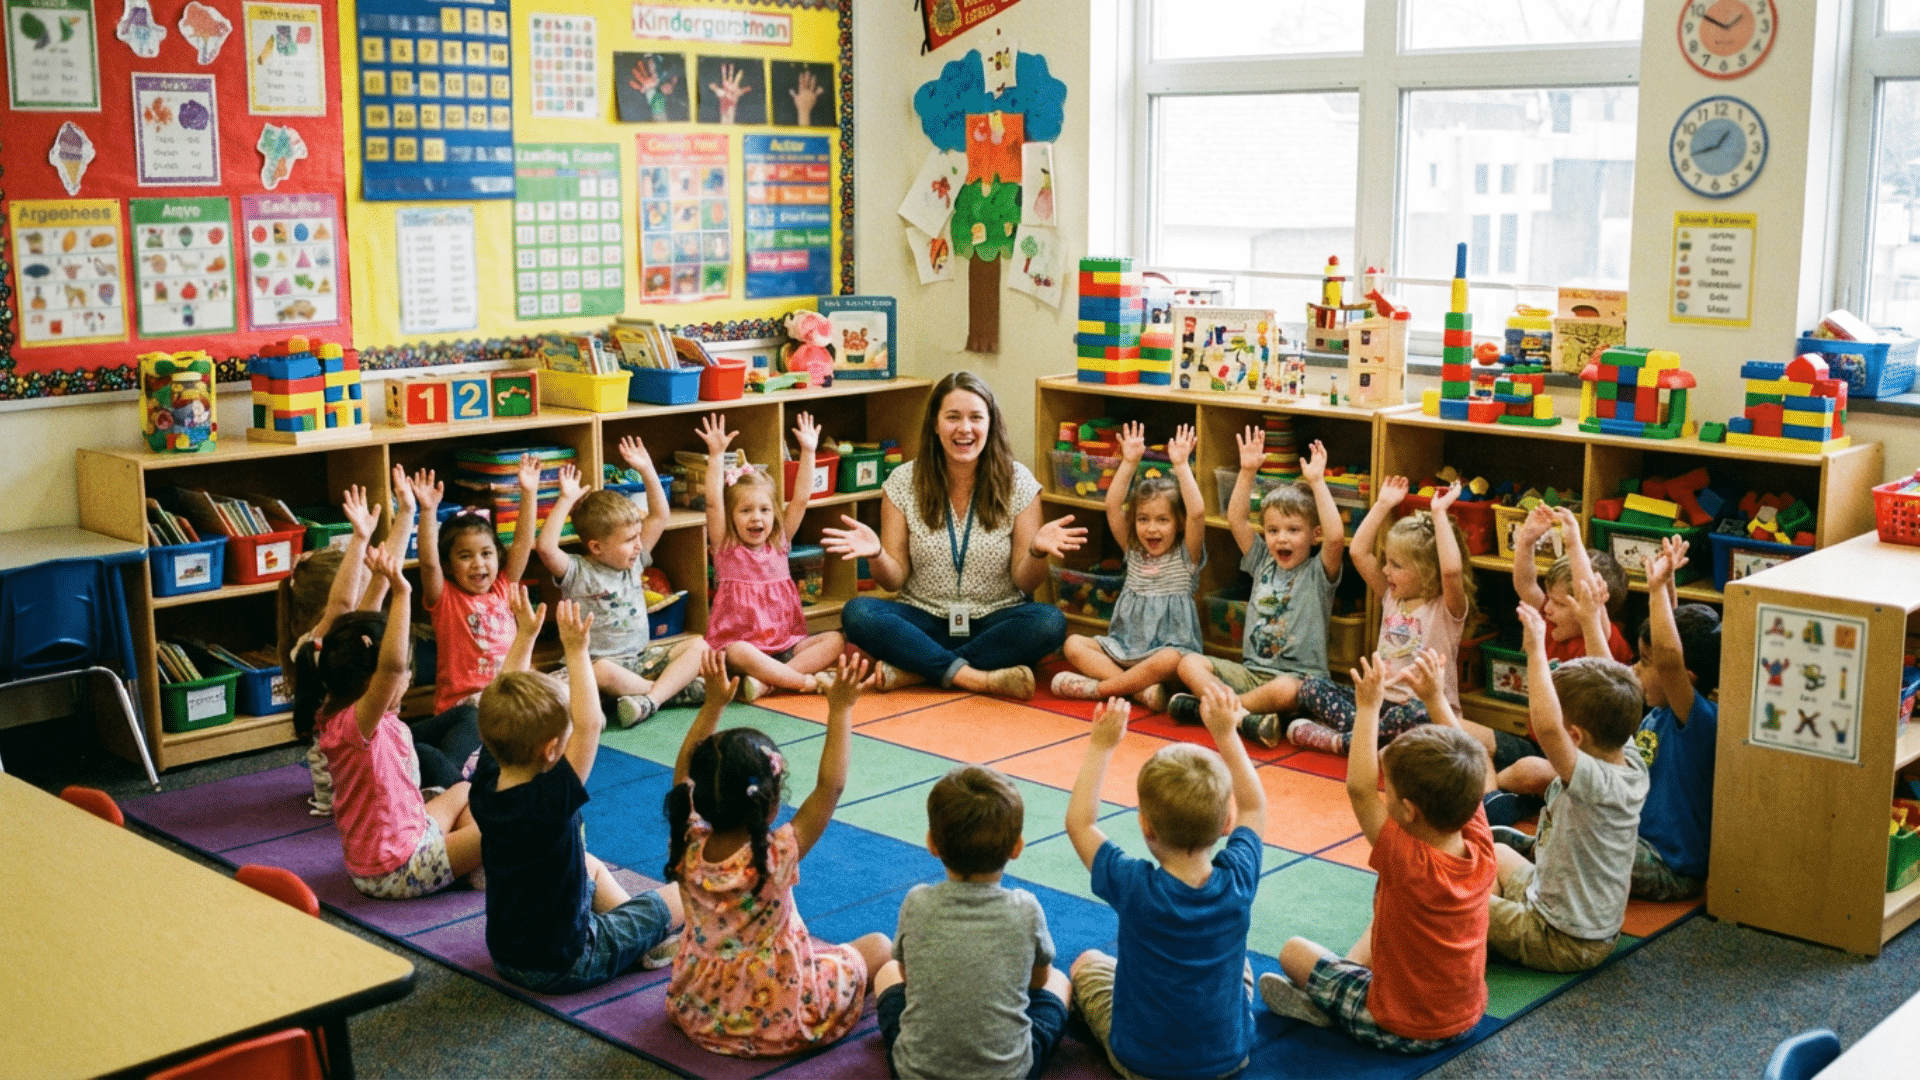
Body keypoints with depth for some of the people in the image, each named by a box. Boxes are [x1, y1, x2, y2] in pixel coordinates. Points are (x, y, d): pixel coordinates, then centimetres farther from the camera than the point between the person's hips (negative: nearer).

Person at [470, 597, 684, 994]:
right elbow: (589, 724, -35)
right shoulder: (550, 801, -31)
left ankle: (642, 931, 35)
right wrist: (576, 651, -31)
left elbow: (502, 704, 0)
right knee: (682, 895, 4)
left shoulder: (486, 786, -11)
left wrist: (525, 634, 1)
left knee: (592, 867, 29)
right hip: (563, 966, -8)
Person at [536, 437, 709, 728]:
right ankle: (679, 688, -28)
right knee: (600, 672, -41)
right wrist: (566, 500, -23)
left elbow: (660, 516, 14)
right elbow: (545, 547, -26)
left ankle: (650, 699, -33)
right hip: (601, 660, -6)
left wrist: (647, 471, 5)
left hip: (643, 659, 6)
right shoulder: (577, 572, -7)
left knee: (697, 646, -14)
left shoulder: (633, 562, 11)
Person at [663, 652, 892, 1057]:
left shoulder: (687, 849, -16)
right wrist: (840, 711, -18)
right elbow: (830, 787, -23)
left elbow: (685, 769, 0)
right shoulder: (776, 856, -29)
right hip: (779, 1023, -5)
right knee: (879, 945, 12)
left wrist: (714, 704, 2)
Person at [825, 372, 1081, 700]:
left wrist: (1037, 552, -24)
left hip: (995, 623, 0)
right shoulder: (903, 482, -1)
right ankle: (977, 677, -28)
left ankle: (914, 670, -26)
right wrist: (876, 555, -23)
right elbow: (894, 580, -1)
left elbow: (1025, 581, -2)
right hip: (924, 621, 0)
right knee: (858, 614, -27)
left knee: (1049, 622, -31)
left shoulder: (1017, 482, -2)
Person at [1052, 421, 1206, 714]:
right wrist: (1129, 463, -7)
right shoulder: (1134, 551, 10)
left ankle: (1098, 688, -27)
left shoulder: (1185, 556, -1)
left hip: (1166, 649, -5)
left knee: (1169, 661, -39)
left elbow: (1197, 512, -19)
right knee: (1074, 644, -17)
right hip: (1124, 648, 5)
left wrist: (1181, 466, -21)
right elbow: (1113, 506, 0)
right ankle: (1140, 689, -31)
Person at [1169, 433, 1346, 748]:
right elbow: (1236, 518, 8)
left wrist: (1316, 482, -22)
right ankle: (1244, 716, -33)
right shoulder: (1263, 562, 13)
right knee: (1189, 663, -16)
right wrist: (1248, 471, -2)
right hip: (1251, 671, 5)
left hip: (1297, 676, -5)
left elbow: (1336, 536, -22)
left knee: (1284, 691, -40)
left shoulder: (1318, 572, -2)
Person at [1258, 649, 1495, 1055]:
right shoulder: (1482, 853, -14)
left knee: (1294, 950, 7)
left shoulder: (1407, 862, -30)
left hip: (1399, 1031, -6)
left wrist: (1368, 707, -23)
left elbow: (1360, 787, -27)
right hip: (1466, 1018, 7)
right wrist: (1435, 698, 1)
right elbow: (1463, 769, -2)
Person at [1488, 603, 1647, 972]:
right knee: (1498, 853, 25)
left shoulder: (1596, 783, -33)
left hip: (1565, 944, -9)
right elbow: (1611, 698, 6)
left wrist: (1536, 648, -43)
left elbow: (1546, 725, -51)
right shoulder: (1633, 768, -8)